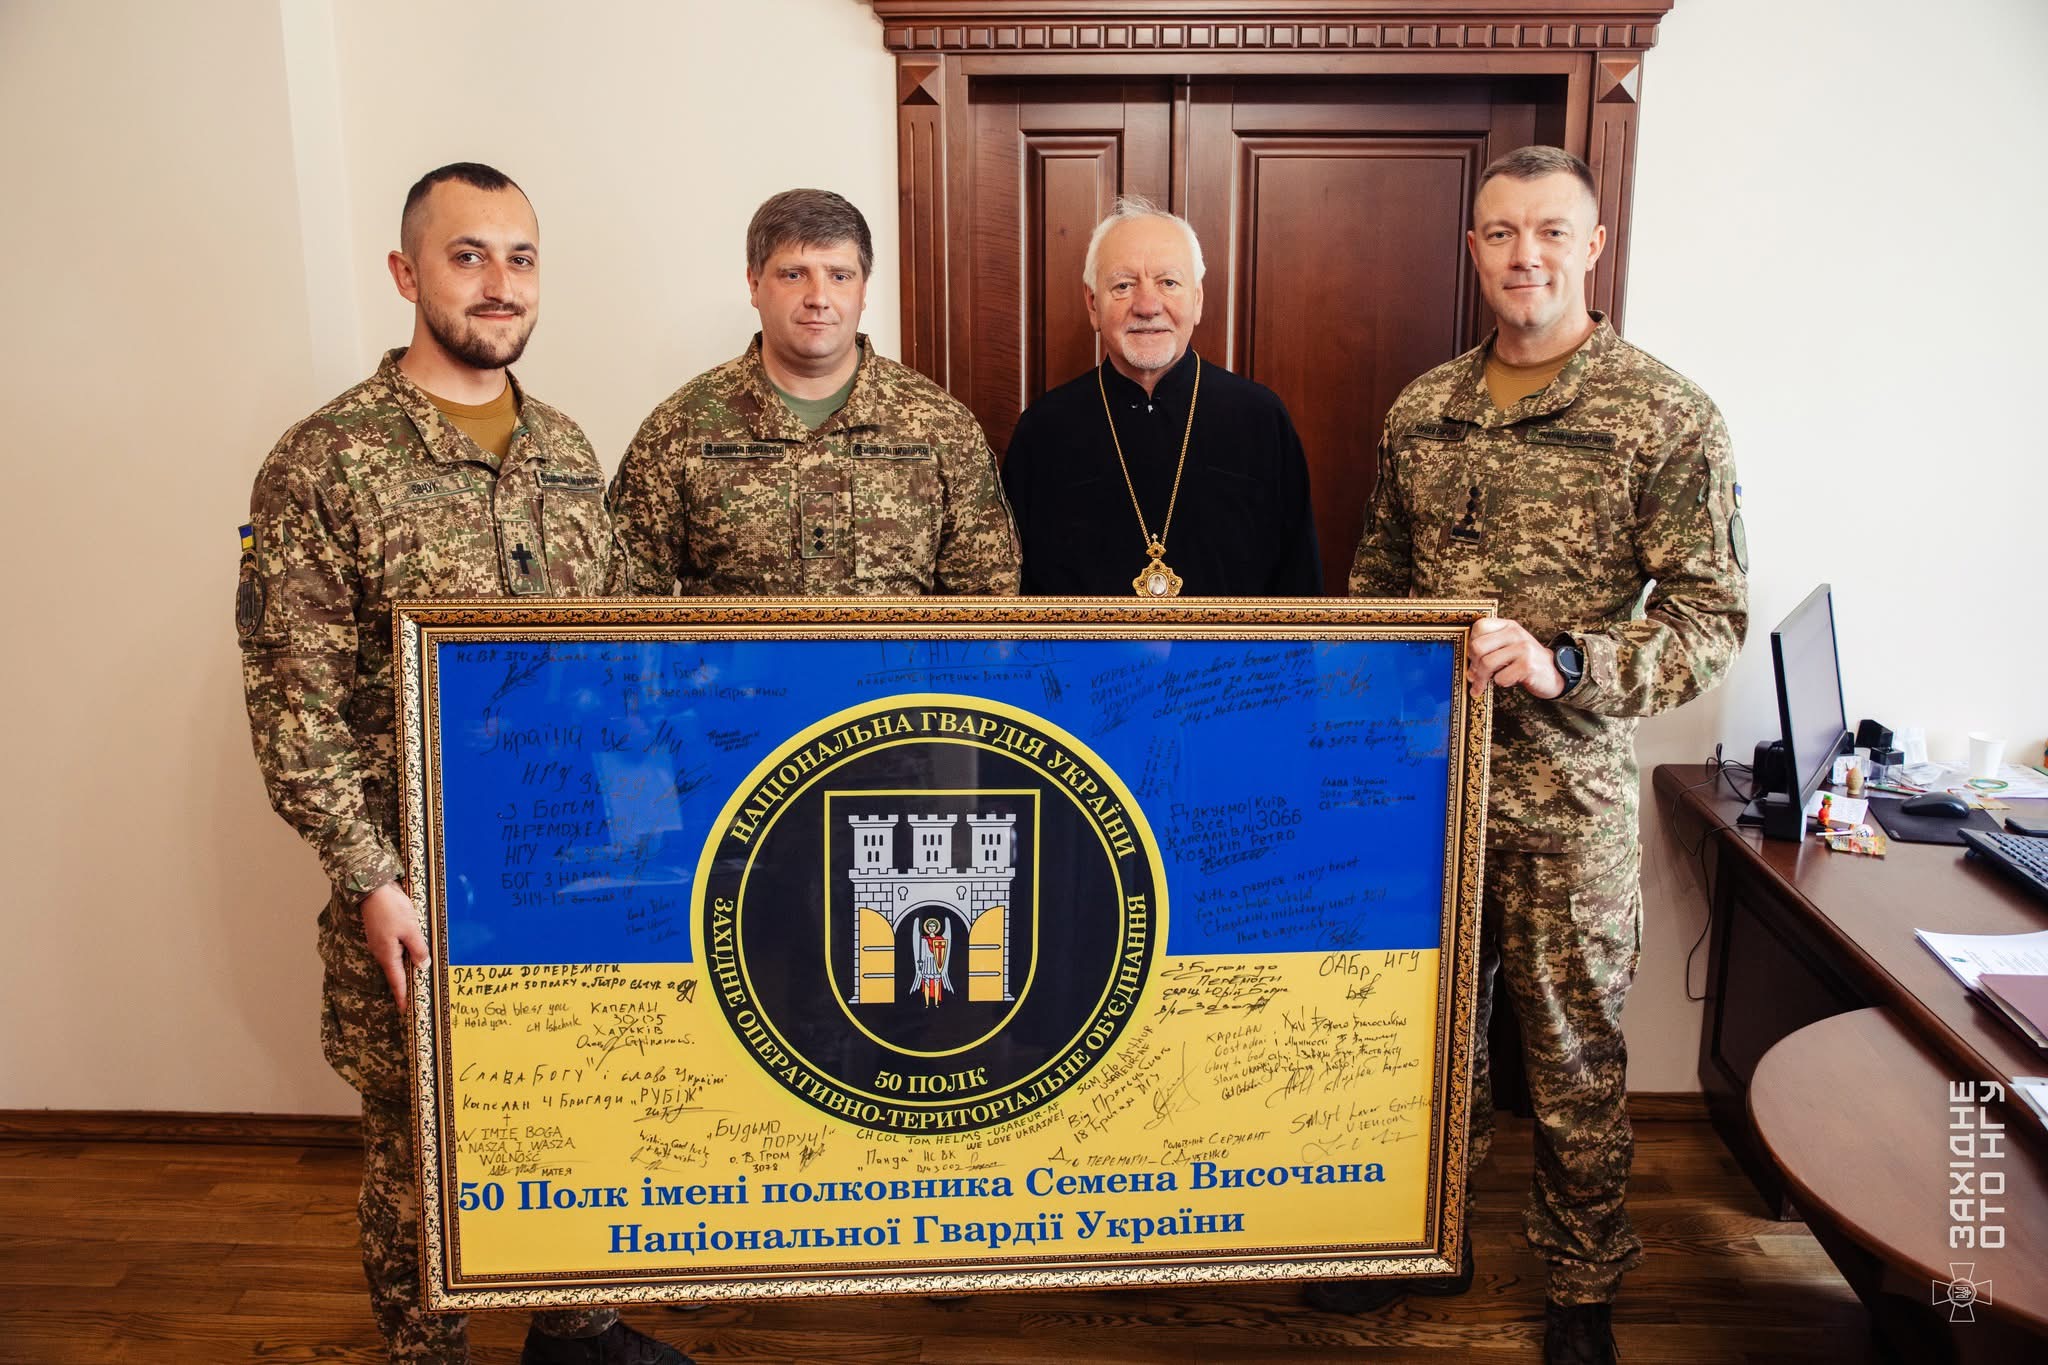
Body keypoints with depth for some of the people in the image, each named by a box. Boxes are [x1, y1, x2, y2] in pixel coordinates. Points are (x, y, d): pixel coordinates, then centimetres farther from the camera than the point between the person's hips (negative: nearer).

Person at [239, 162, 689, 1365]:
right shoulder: (325, 464, -10)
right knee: (422, 1139, 10)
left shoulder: (568, 451, 7)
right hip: (419, 878, -5)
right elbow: (294, 702, -11)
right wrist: (369, 879, -16)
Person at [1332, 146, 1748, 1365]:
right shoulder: (1422, 410, 7)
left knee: (1575, 1051, 10)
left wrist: (1561, 665, -24)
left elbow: (1712, 619, -10)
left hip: (1568, 793, -4)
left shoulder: (1669, 417, -8)